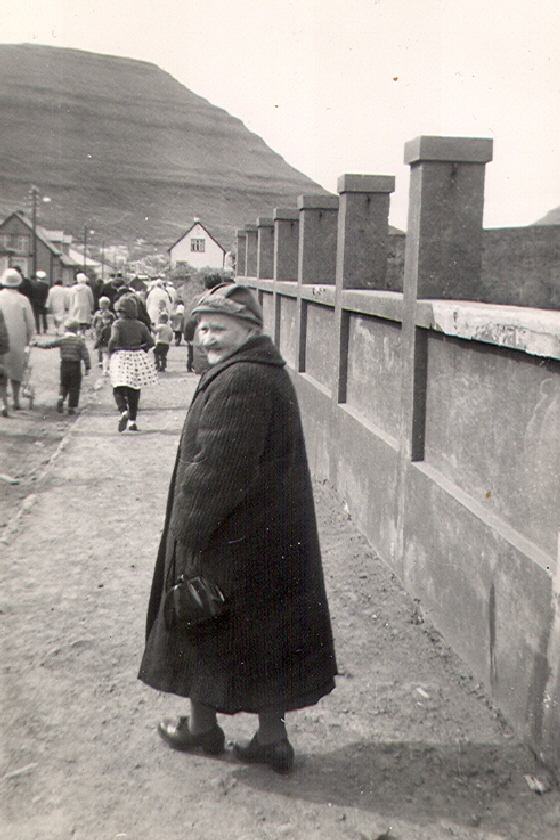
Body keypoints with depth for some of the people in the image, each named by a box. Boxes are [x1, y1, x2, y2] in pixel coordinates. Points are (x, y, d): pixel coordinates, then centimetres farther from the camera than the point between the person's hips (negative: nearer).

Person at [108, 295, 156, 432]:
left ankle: (123, 412, -21)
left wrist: (111, 352, -4)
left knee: (118, 390, 5)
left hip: (121, 359, -3)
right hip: (137, 359, 3)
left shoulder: (117, 324, -7)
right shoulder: (140, 325, 4)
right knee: (134, 392, 12)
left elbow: (113, 340, -20)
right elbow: (150, 342, 0)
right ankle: (132, 421, 12)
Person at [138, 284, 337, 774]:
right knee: (267, 629, 15)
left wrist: (187, 527, -14)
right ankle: (272, 737, 24)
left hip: (230, 537, -9)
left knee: (202, 622, 11)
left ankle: (203, 725, 30)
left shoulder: (238, 382, -23)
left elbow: (215, 466, -24)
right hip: (275, 533, 9)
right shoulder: (272, 373, 9)